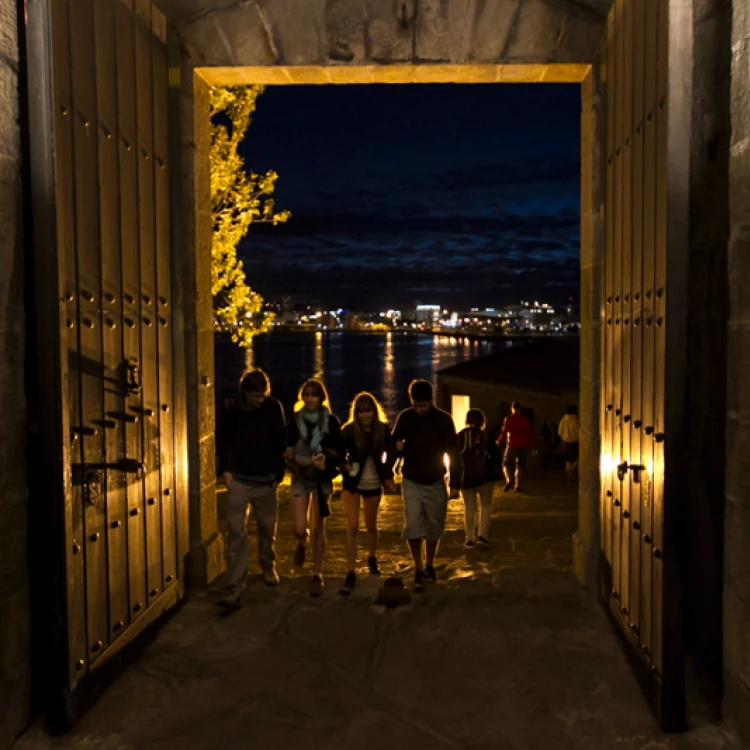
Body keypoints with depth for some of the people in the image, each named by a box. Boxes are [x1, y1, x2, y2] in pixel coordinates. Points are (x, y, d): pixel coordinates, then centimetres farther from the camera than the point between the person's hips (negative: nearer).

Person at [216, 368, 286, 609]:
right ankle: (235, 587, -6)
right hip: (238, 480, -1)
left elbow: (280, 442, 2)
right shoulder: (231, 411, -4)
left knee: (267, 528, 13)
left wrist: (278, 473, 0)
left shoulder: (274, 408, -4)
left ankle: (268, 567, 40)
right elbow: (223, 441, 9)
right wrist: (225, 469, -1)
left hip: (265, 481, 1)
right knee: (236, 532, -7)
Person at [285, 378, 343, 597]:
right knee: (299, 530, -3)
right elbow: (288, 449, 7)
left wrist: (326, 461, -21)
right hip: (300, 478, 1)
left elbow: (338, 452, -1)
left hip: (322, 478, -1)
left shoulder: (331, 421, -3)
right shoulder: (295, 420, 0)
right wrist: (291, 458, -15)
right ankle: (302, 543, 34)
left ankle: (317, 575, 14)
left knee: (318, 528, 2)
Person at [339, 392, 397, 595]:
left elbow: (390, 454, 5)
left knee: (371, 525, 17)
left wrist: (388, 476, -1)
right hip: (352, 483, -2)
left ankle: (372, 558, 43)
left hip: (374, 485, 2)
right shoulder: (348, 430, -14)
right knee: (352, 527, -11)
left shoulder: (384, 429, -10)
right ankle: (351, 573, -8)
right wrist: (345, 466, -26)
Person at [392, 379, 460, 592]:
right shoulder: (405, 417, -5)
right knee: (413, 525, -9)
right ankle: (418, 569, 6)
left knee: (434, 527, 8)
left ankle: (429, 565, 29)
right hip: (412, 481, 0)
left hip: (435, 482, 0)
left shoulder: (443, 419, -9)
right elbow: (395, 443, 9)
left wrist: (455, 484, -9)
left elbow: (453, 453, -6)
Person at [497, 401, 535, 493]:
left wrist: (499, 442, 6)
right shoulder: (525, 419, 2)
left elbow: (504, 431, -9)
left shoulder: (509, 418, -5)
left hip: (511, 445, -2)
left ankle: (509, 480, -14)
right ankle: (517, 486, 5)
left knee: (506, 463, 10)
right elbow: (530, 433, 1)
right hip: (522, 446, 2)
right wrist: (531, 447, 5)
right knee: (519, 466, 11)